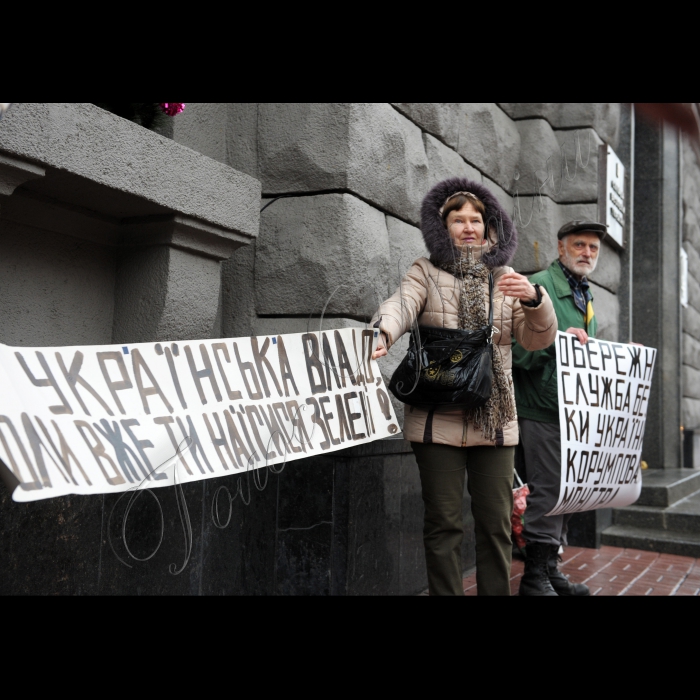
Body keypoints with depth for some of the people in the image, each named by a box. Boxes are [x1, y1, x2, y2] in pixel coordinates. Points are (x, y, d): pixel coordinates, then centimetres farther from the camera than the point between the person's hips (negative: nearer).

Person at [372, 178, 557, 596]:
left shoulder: (505, 277, 13)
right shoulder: (426, 273, 5)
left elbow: (538, 339, 7)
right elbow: (401, 305, -16)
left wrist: (533, 299, -14)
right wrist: (382, 334, -39)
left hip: (495, 420, 3)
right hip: (439, 420, -2)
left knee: (497, 523, 7)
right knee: (444, 523, 1)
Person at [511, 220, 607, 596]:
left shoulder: (586, 296, 20)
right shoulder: (539, 286, -8)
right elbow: (518, 346, -18)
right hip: (541, 410, -9)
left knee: (564, 489, 12)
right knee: (547, 488, -7)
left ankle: (550, 568, 23)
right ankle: (535, 576, 2)